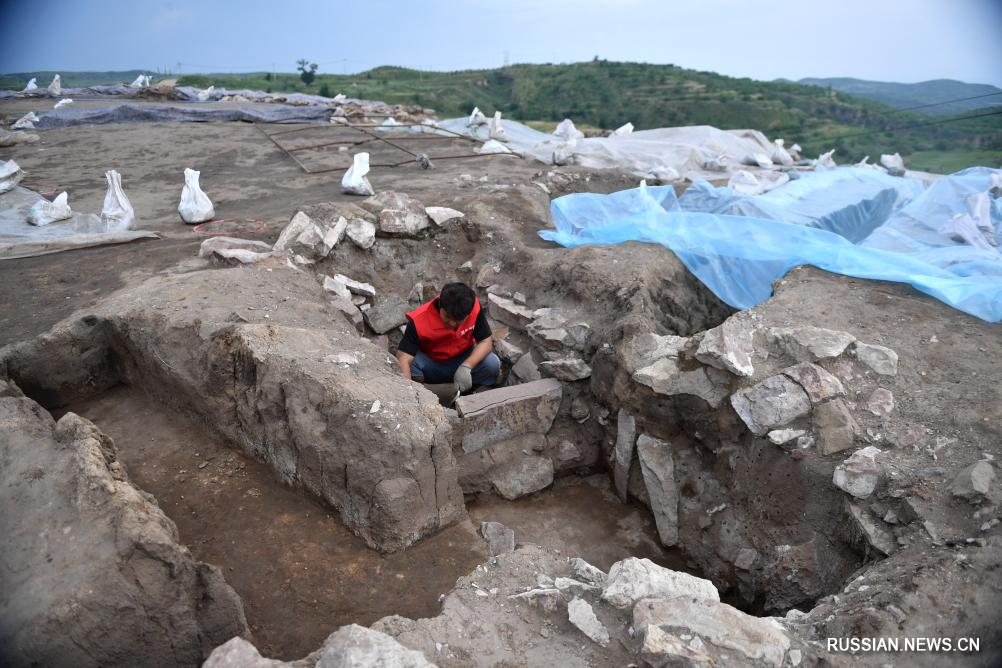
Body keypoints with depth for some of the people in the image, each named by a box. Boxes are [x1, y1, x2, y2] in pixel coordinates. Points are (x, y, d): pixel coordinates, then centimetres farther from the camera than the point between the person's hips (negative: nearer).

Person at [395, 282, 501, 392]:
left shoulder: (474, 308, -23)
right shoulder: (419, 320, -29)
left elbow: (486, 341, -17)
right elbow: (403, 358, -34)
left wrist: (466, 366, -34)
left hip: (463, 359, 1)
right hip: (429, 364, -1)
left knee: (492, 364, -27)